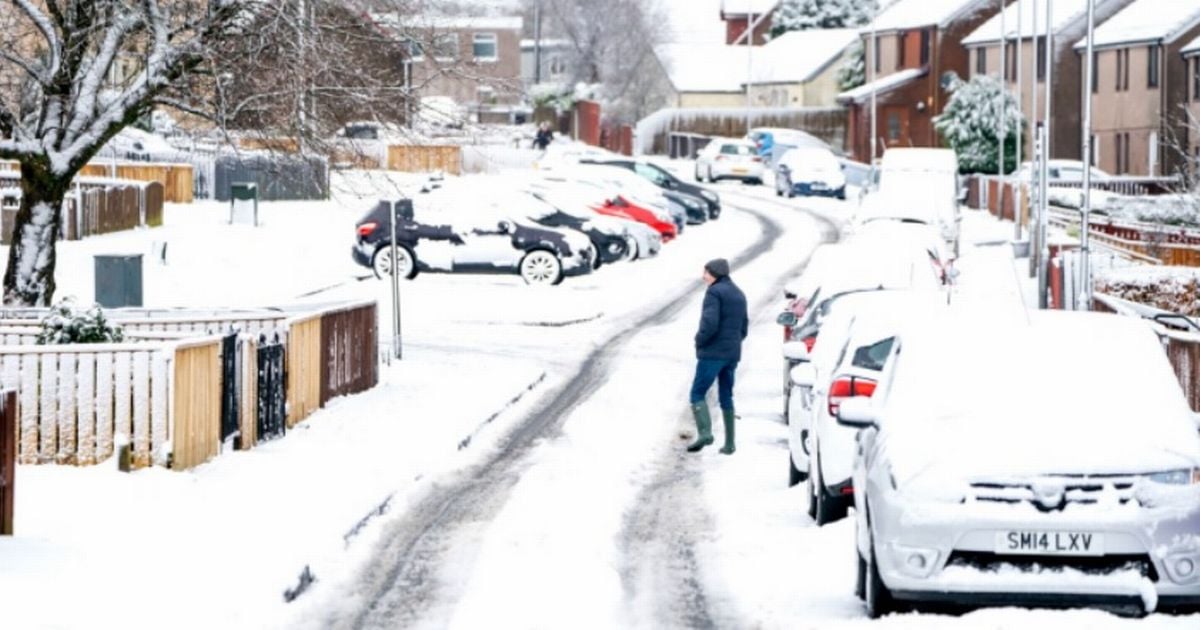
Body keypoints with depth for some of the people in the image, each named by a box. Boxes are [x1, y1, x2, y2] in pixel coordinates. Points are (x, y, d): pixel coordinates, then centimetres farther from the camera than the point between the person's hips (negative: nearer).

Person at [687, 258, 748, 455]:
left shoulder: (714, 292, -10)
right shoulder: (739, 295, 16)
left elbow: (710, 323, -20)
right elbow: (744, 328, 19)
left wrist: (699, 341, -6)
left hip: (712, 353, -8)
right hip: (733, 354, 8)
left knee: (697, 393, -5)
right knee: (726, 397, 12)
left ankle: (704, 432, -22)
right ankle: (729, 443, 11)